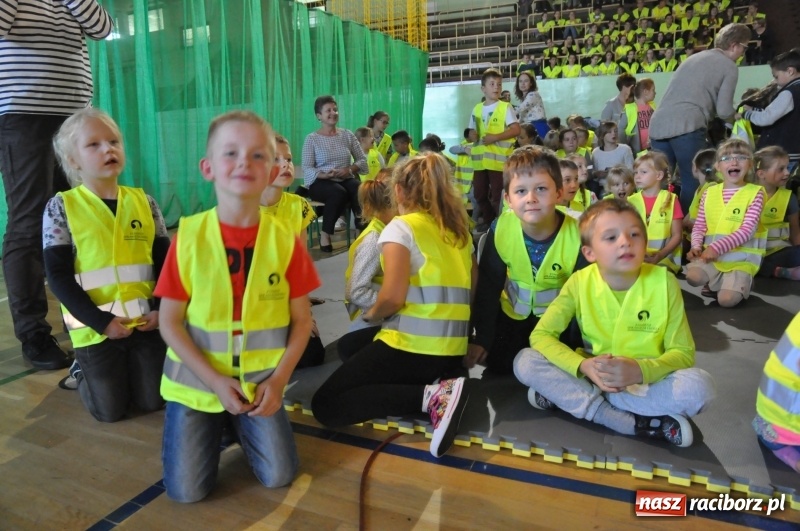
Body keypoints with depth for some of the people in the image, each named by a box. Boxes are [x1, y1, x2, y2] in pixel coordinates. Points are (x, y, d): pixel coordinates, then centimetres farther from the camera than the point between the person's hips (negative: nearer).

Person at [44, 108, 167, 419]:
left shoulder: (143, 202, 3)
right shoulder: (61, 207, -5)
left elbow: (165, 261, 4)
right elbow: (58, 277, -8)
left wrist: (162, 308, -10)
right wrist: (101, 321, -16)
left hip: (145, 320, 3)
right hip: (95, 327, -2)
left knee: (151, 402, 9)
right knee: (110, 411, 5)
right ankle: (81, 372, 36)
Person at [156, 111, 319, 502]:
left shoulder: (285, 240, -10)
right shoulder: (188, 236, -12)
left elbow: (302, 320, -3)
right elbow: (170, 323, -8)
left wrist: (278, 379, -12)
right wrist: (215, 380, -15)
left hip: (259, 381, 1)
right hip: (195, 381, 0)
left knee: (278, 476, -2)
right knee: (186, 490, -3)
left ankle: (239, 423, 26)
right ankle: (215, 426, 26)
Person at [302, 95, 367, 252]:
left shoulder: (347, 135, 11)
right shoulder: (312, 138, 1)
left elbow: (363, 160, 9)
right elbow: (306, 169, -6)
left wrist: (349, 170, -12)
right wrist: (325, 174, -24)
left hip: (346, 180, 3)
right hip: (320, 183, -3)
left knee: (360, 188, -32)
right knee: (339, 192, -36)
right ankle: (325, 234, -21)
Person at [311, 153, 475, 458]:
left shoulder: (402, 227, -8)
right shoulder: (460, 229, 12)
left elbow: (393, 297, -20)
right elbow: (468, 290, 15)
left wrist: (371, 315, 1)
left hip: (412, 347, -8)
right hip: (452, 350, 8)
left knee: (326, 405, -2)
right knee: (350, 345, 29)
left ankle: (432, 395, -15)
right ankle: (438, 384, 5)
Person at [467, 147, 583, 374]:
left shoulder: (576, 234, -27)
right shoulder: (500, 229, -22)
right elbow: (488, 287, -12)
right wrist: (482, 338, -13)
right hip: (512, 314, 2)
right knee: (498, 368, 1)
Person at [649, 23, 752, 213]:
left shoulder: (694, 57, 28)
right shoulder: (729, 66, 8)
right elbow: (723, 110, 0)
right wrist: (736, 119, 22)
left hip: (658, 124, 7)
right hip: (686, 127, -7)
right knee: (692, 183, 3)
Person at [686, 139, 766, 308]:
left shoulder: (755, 192, -3)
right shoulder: (710, 192, 8)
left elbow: (746, 230, -13)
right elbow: (699, 226, 7)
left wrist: (717, 247, -25)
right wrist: (697, 246, -13)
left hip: (742, 258, -3)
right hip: (711, 255, 3)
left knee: (727, 299, -23)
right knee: (693, 277, -29)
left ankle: (741, 283, 11)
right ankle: (721, 281, 4)